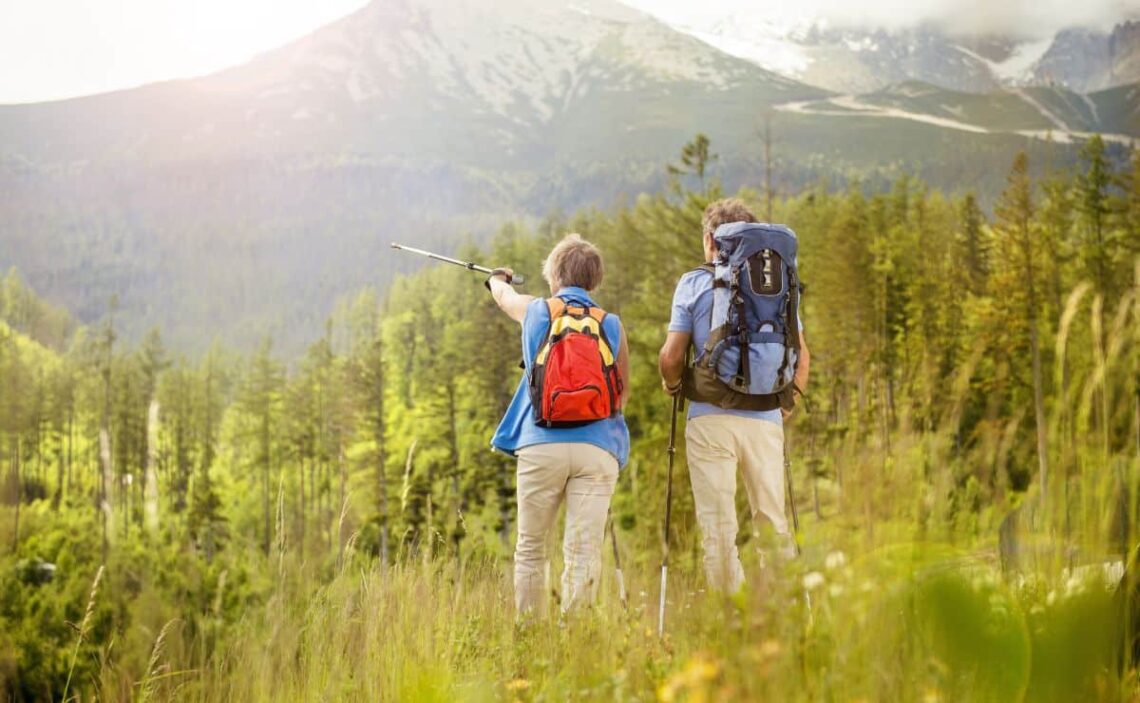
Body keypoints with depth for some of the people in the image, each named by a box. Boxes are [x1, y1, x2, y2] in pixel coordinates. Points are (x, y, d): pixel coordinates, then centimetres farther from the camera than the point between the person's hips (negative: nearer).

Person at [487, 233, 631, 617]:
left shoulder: (535, 311, 9)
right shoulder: (611, 325, 9)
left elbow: (503, 294, 33)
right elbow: (623, 393, 15)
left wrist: (499, 278, 55)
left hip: (541, 445, 0)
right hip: (597, 447, 0)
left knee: (530, 548, 10)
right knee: (584, 552, -4)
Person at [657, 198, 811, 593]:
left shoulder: (694, 283, 1)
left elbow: (670, 358, -3)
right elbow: (802, 356, 8)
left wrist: (672, 387, 17)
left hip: (711, 419, -2)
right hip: (766, 420, 2)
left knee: (718, 529, 1)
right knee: (773, 522, 9)